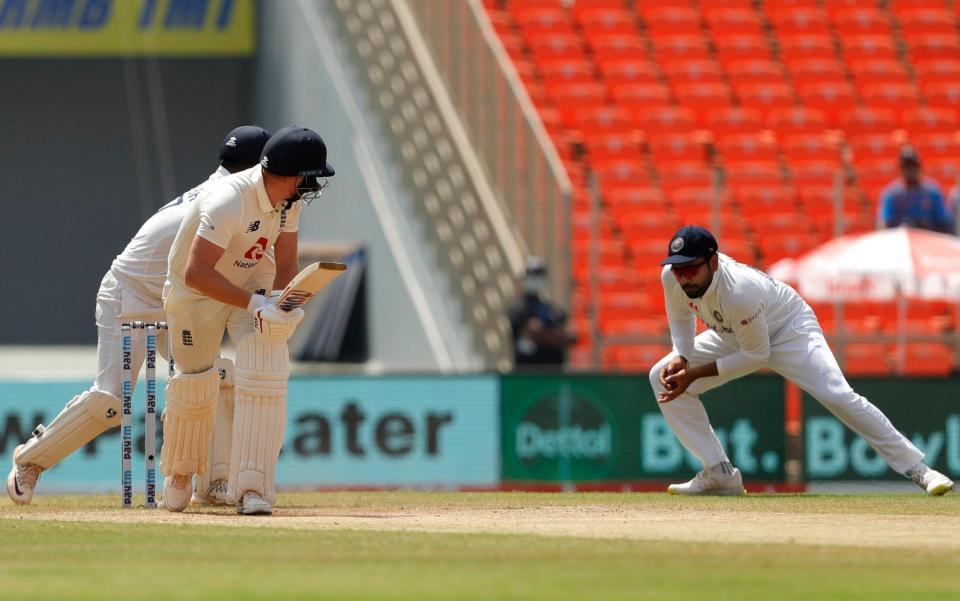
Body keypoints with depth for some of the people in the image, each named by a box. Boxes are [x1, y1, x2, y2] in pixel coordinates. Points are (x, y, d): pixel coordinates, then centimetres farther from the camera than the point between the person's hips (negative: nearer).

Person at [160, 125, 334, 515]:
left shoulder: (288, 200, -11)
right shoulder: (229, 201, -35)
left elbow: (286, 264, -2)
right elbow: (195, 273, -37)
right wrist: (254, 304, -40)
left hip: (247, 287, 5)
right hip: (194, 293, -5)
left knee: (266, 373, -17)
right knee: (193, 387, 5)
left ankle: (251, 487, -17)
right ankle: (179, 473, 35)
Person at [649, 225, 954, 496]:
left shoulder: (740, 291, -41)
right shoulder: (672, 278, -22)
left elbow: (756, 354, -28)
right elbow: (682, 318, 1)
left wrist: (694, 374, -29)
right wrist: (681, 358, -19)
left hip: (788, 329, -8)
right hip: (732, 337, 8)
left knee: (838, 395, -26)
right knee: (663, 377, -5)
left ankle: (916, 468, -18)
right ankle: (720, 474, -2)